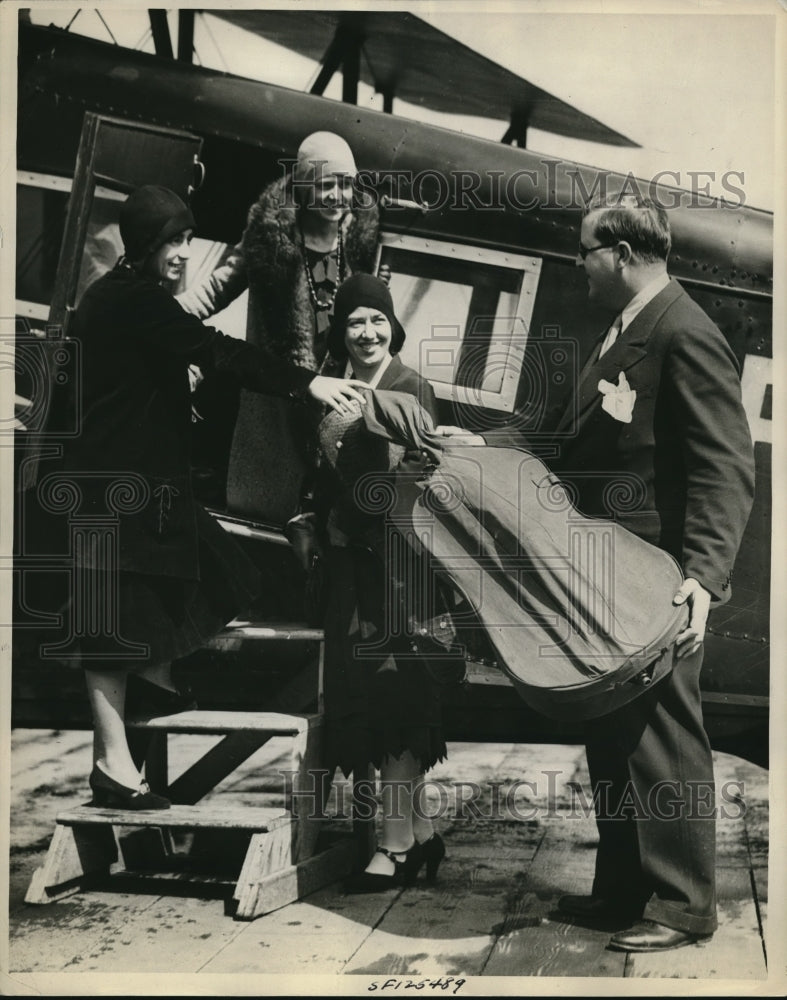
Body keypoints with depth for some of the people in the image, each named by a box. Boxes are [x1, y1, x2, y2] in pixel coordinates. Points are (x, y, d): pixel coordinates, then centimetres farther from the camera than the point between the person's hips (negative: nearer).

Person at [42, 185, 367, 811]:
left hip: (133, 469, 10)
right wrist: (307, 382, -32)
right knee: (119, 610, -5)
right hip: (121, 478, -10)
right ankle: (112, 764, 1)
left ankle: (154, 677, 36)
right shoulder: (136, 299, -18)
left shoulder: (114, 295, 15)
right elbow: (215, 350, -27)